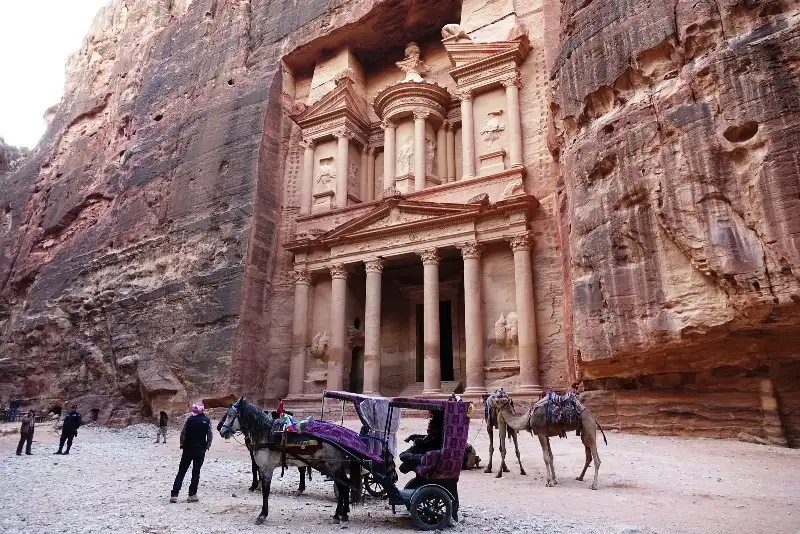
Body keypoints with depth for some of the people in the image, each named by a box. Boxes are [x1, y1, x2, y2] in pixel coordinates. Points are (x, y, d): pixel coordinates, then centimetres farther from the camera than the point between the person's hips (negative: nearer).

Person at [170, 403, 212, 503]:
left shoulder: (189, 419, -6)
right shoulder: (207, 421, -5)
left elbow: (182, 434, -5)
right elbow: (210, 436, -6)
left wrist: (182, 444, 10)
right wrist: (207, 446, 8)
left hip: (188, 449, 0)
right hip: (200, 450, 0)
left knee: (181, 472, 9)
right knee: (196, 472, 7)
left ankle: (174, 495, 7)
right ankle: (192, 495, 7)